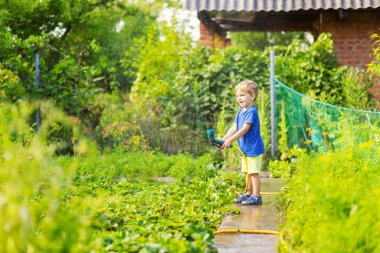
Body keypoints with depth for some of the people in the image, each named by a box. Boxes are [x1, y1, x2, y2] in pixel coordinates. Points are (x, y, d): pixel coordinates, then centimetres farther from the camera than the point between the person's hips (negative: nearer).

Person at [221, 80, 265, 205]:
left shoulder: (251, 112, -18)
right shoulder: (240, 112, 11)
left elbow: (244, 129, -22)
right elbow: (234, 127, 8)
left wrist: (230, 140, -22)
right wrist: (224, 139, -5)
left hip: (253, 148, -9)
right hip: (245, 148, 9)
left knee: (254, 172, -5)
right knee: (248, 172, 18)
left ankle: (256, 196, 0)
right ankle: (248, 194, 28)